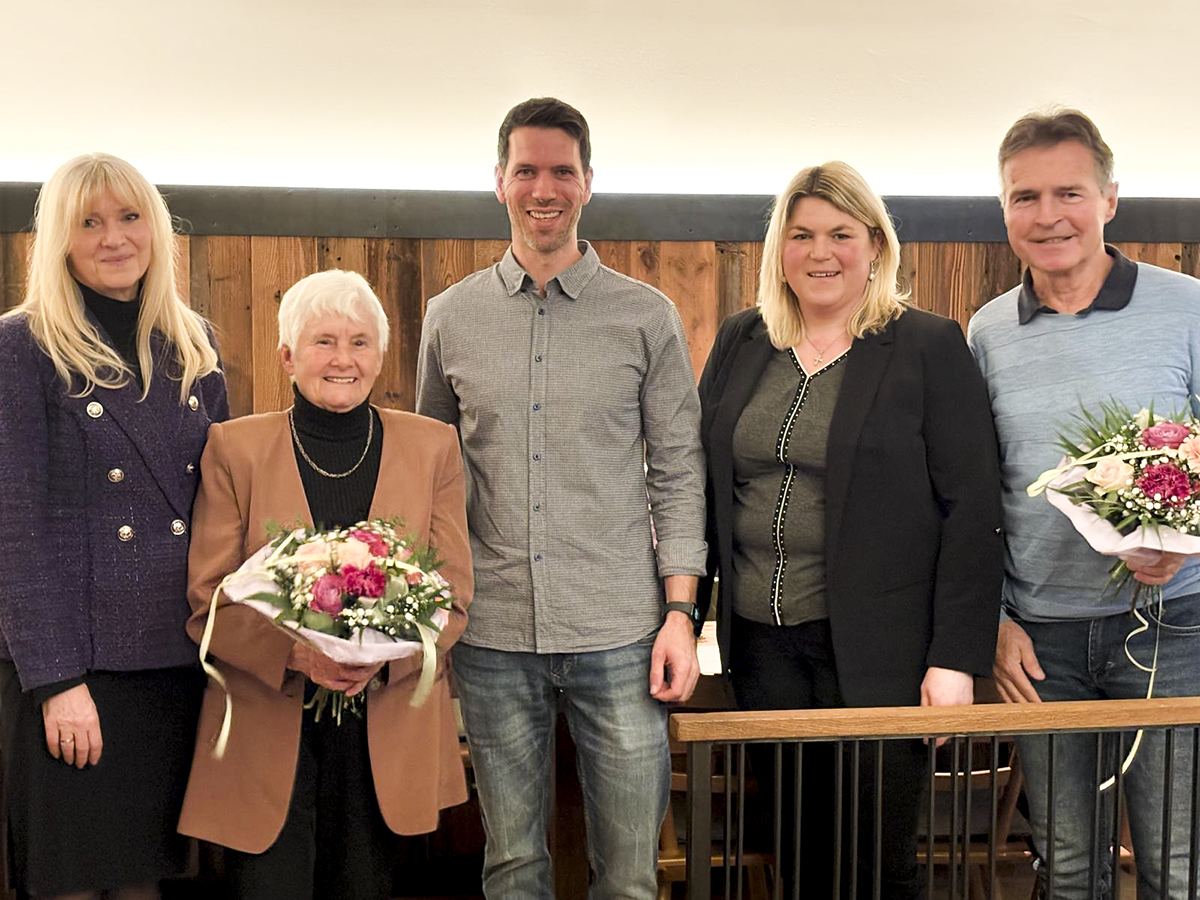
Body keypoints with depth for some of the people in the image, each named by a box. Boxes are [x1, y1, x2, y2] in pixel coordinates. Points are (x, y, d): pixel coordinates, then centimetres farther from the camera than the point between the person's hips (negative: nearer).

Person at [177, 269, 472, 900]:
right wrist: (298, 653, -19)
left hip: (387, 727, 2)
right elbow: (206, 600, -2)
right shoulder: (235, 448, 1)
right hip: (266, 727, -1)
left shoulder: (432, 447, 5)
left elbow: (453, 594, 3)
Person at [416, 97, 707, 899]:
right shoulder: (451, 317, 7)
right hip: (491, 632, 2)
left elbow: (678, 471, 3)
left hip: (619, 635, -1)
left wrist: (680, 610, -4)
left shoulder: (648, 317, 2)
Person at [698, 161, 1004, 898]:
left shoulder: (931, 347, -3)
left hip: (875, 649, -4)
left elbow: (973, 512, -7)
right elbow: (702, 487, 13)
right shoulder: (739, 343, 10)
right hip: (761, 642, 4)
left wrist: (957, 657, -12)